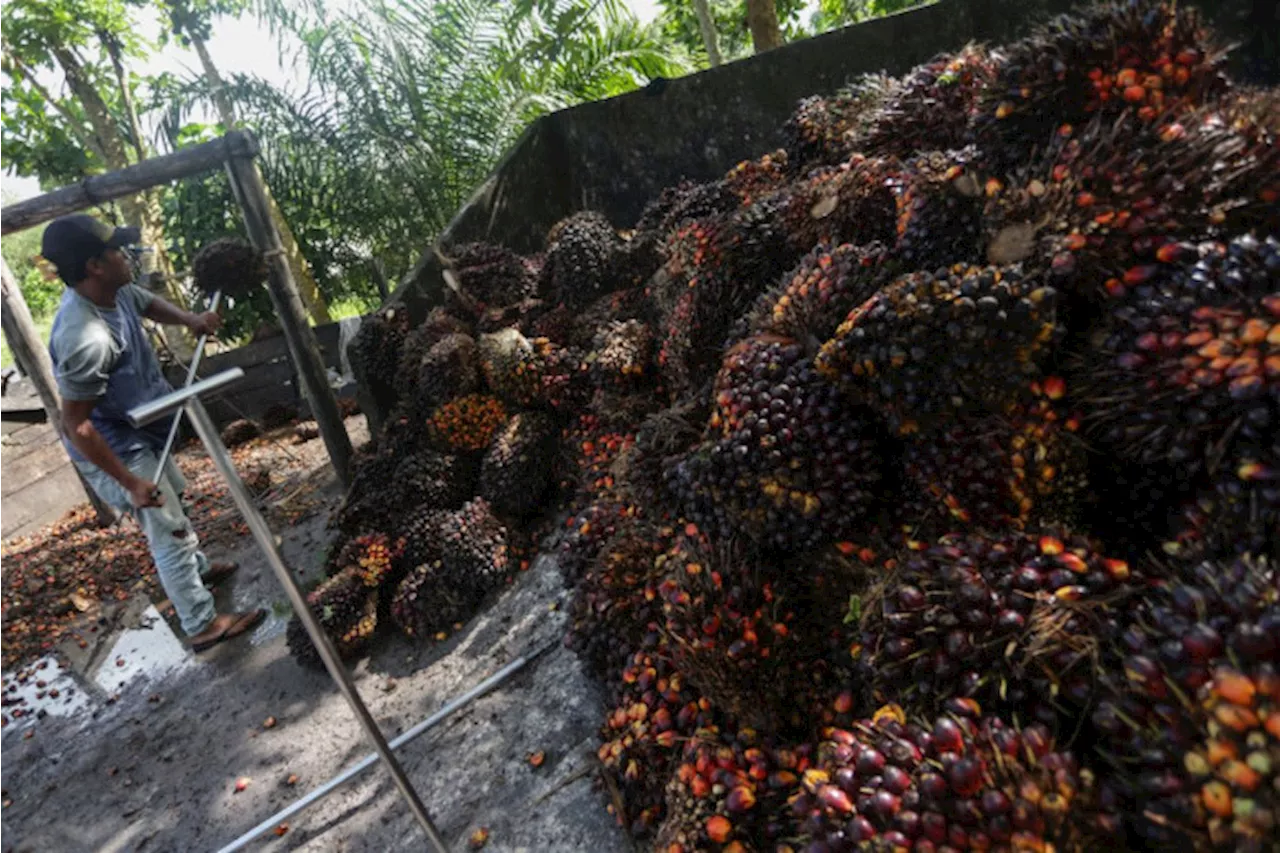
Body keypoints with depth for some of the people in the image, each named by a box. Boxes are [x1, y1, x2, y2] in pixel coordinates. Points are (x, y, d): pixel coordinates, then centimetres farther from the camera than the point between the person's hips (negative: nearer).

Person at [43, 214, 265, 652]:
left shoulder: (114, 290, -10)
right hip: (116, 449, -10)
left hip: (139, 432, 10)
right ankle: (202, 625, 18)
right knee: (171, 533, 2)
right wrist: (131, 482, -27)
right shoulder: (84, 339, -37)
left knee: (173, 505, 29)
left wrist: (190, 319, -6)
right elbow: (76, 425, -31)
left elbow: (150, 303, 15)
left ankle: (199, 569, 53)